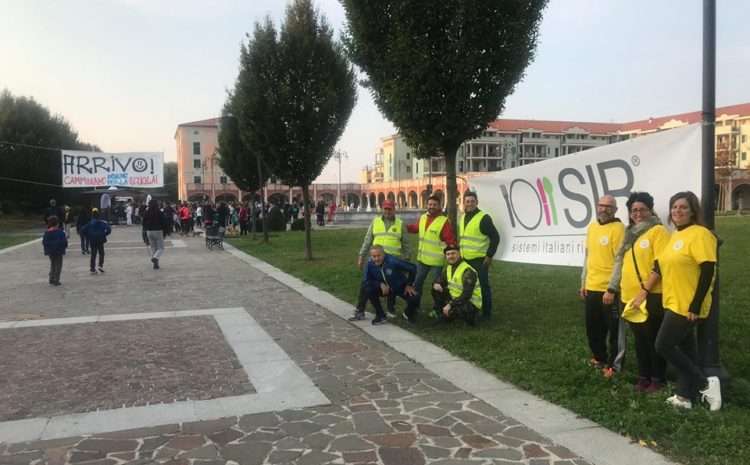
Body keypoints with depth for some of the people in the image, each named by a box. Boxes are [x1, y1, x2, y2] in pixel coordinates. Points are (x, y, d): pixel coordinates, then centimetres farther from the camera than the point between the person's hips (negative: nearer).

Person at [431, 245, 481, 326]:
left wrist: (450, 305, -30)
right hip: (455, 298, 8)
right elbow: (439, 280, 9)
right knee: (436, 291, -3)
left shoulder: (468, 271, -24)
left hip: (471, 303, -7)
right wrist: (436, 284, -16)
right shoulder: (448, 267, 2)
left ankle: (470, 317, -5)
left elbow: (466, 295, -28)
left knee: (451, 310, -35)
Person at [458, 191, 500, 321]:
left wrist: (489, 255, -13)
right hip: (465, 259, 7)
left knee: (483, 286, 1)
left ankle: (486, 313, 12)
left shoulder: (484, 218, -12)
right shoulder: (463, 217, 11)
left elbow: (495, 237, -12)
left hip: (479, 260, -7)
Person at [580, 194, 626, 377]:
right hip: (592, 287, 8)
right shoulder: (592, 227, 11)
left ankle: (614, 364, 15)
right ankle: (600, 358, 35)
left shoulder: (618, 228, -12)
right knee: (593, 328, 18)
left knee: (614, 329, 4)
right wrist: (583, 282, 18)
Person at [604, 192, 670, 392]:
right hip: (630, 295, 7)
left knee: (654, 340, 4)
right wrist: (612, 289, 14)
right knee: (640, 339, 15)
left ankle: (658, 378, 17)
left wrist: (646, 288, -24)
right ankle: (643, 376, 27)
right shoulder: (630, 233, 15)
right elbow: (620, 262, 17)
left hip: (651, 296, -7)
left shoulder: (658, 231, -8)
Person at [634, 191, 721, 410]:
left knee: (663, 345, -6)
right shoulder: (674, 235, 13)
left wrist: (695, 306, -21)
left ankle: (705, 383, 5)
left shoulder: (700, 234, -15)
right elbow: (660, 265, 18)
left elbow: (708, 271, -20)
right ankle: (685, 396, 22)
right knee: (685, 349, 13)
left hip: (687, 306, -9)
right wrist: (645, 290, 15)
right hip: (674, 303, 9)